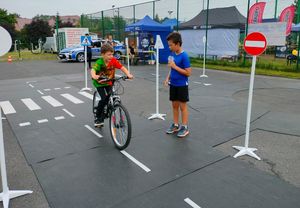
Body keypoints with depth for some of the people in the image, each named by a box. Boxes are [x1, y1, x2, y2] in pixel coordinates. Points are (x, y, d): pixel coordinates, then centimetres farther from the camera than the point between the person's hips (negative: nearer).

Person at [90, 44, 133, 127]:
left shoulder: (113, 60, -17)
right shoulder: (99, 62, -26)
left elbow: (122, 67, -21)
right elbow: (93, 70, -41)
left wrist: (128, 74, -38)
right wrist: (94, 76, -63)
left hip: (109, 83, 4)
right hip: (99, 83, -4)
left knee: (109, 98, -5)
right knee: (104, 99, -18)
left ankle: (102, 119, 15)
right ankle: (98, 118, 5)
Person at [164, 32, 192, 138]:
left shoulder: (184, 56, -18)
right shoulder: (172, 54, 4)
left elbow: (188, 73, -20)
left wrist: (175, 66, -21)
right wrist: (167, 78, 2)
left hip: (182, 85, -7)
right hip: (173, 84, 7)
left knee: (182, 106, 3)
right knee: (174, 105, 14)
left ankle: (185, 127, 15)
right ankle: (175, 125, 28)